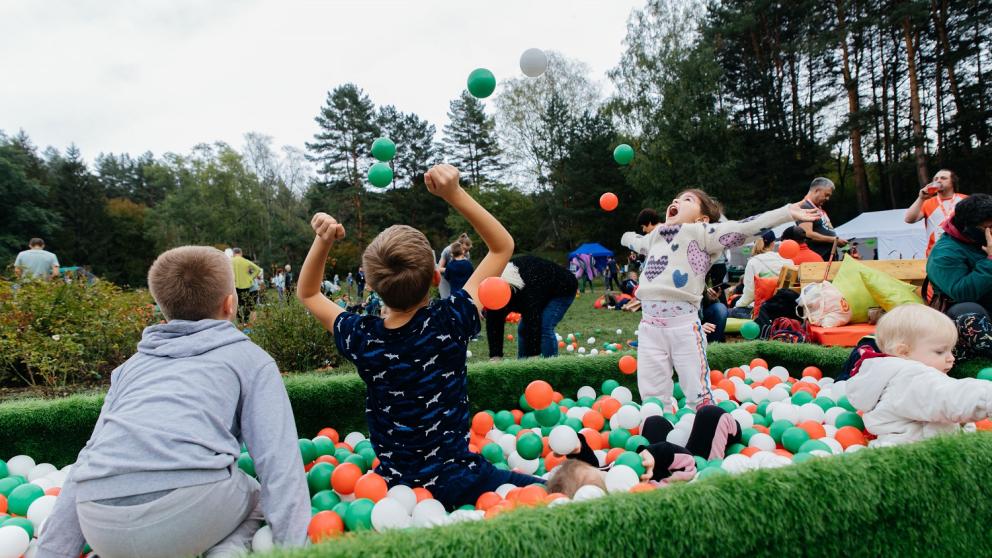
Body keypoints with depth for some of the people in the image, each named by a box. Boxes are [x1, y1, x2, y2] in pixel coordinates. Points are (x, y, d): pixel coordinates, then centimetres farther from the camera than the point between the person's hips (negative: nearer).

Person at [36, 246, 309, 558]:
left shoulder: (132, 365, 29)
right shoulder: (249, 357, 18)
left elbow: (89, 461, 26)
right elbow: (279, 460, 5)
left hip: (101, 527, 4)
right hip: (190, 500, -4)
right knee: (256, 496, 30)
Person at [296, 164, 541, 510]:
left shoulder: (360, 339, -13)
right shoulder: (449, 322, -20)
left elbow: (308, 294, 9)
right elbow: (503, 246, -8)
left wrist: (322, 242, -7)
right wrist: (455, 195, -16)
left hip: (393, 489, 2)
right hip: (457, 483, -1)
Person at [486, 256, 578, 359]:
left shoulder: (527, 289, -42)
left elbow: (533, 325, -41)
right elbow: (493, 327, -20)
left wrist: (533, 356, -40)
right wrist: (495, 357, -24)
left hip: (562, 291, -7)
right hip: (543, 294, 7)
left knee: (545, 327, -22)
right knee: (522, 328, -2)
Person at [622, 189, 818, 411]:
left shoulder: (701, 233, 0)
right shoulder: (655, 235, 20)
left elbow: (743, 228, -10)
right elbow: (636, 241, 43)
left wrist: (788, 212, -18)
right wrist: (626, 237, 63)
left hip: (684, 325, -5)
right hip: (649, 326, 6)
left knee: (697, 394, 2)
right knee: (651, 397, 11)